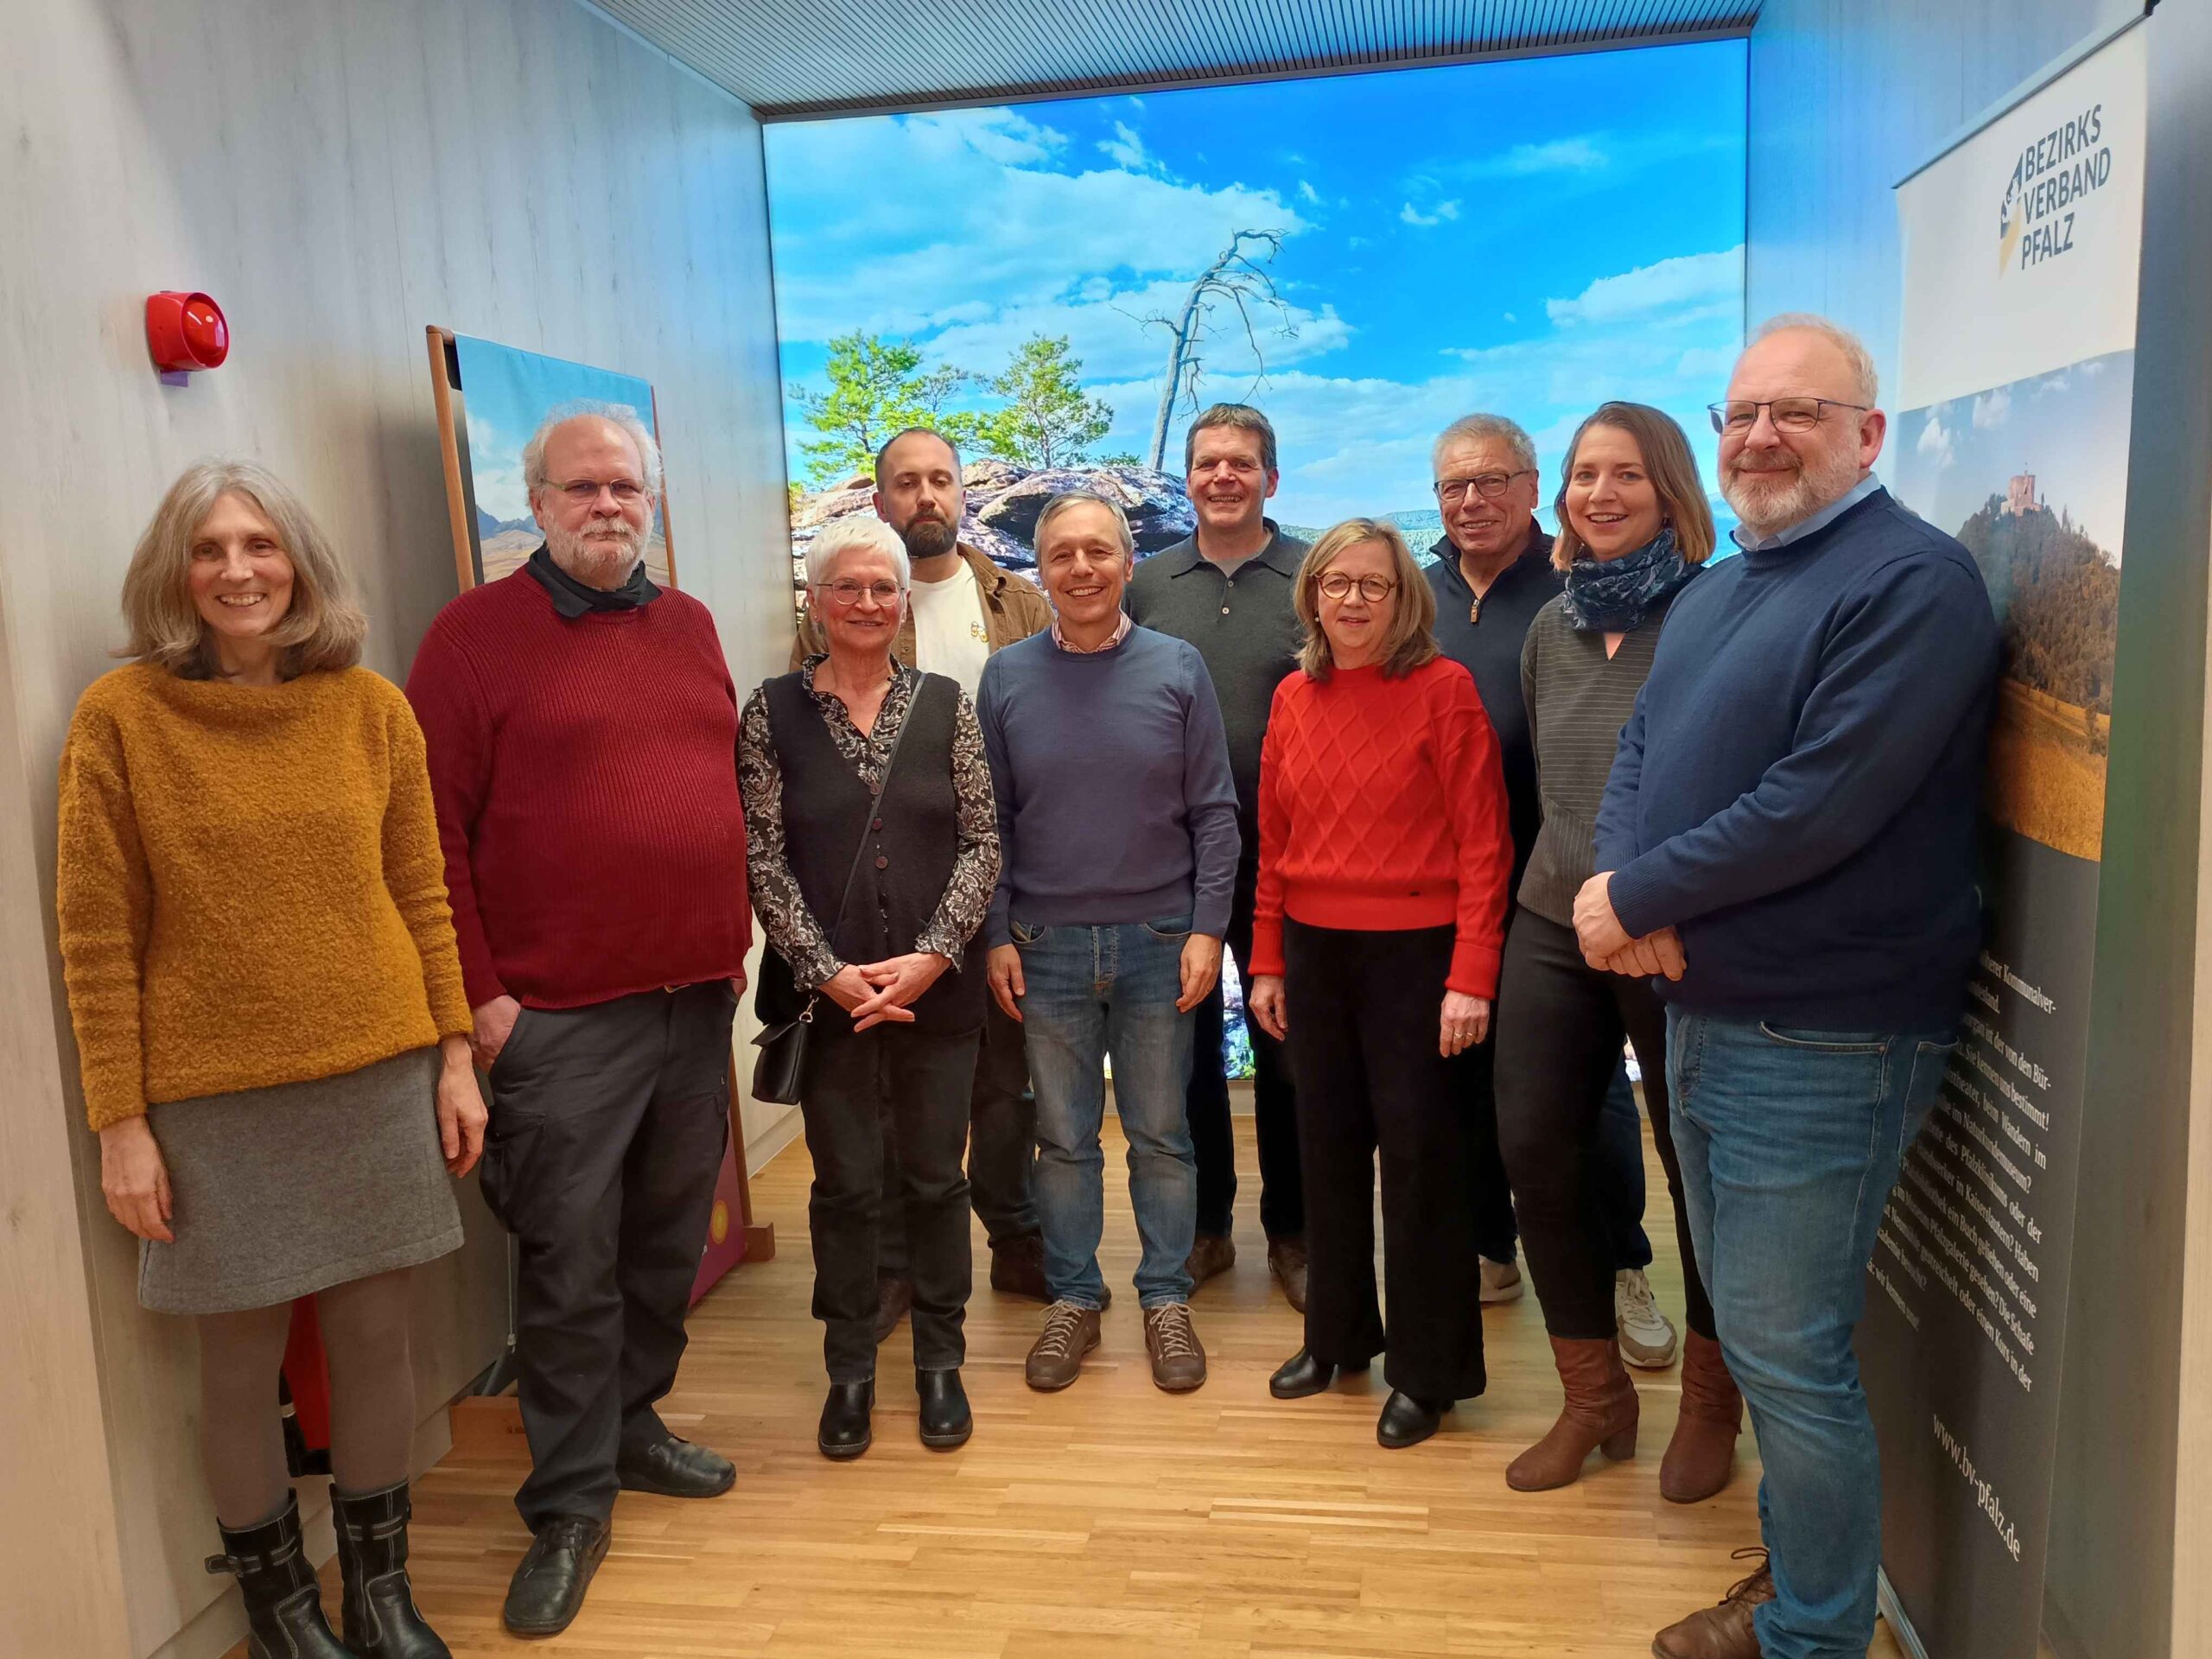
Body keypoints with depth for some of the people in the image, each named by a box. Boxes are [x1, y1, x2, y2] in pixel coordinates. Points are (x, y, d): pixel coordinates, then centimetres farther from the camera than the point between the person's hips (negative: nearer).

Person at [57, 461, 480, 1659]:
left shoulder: (371, 707, 3)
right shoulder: (119, 717, -4)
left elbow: (423, 896, 6)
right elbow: (96, 939, -4)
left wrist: (454, 1056, 4)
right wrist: (120, 1121, -5)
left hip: (379, 1077, 2)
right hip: (214, 1098, -2)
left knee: (374, 1332, 10)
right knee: (243, 1354, 9)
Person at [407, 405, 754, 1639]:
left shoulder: (689, 625, 12)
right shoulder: (479, 632, -5)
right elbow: (433, 828, -8)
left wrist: (738, 931, 13)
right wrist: (478, 990, -11)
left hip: (698, 995, 6)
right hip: (560, 1015, -5)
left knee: (670, 1238, 16)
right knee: (572, 1263, 2)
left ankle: (631, 1423, 36)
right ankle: (571, 1502, 18)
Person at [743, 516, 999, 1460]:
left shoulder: (945, 705, 3)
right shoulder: (773, 713, 1)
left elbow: (981, 843, 0)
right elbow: (762, 859, -2)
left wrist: (931, 957, -11)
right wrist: (828, 972, -11)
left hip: (939, 987, 1)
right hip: (826, 992, -1)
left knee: (936, 1177, 10)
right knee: (845, 1186, 8)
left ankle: (939, 1362, 28)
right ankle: (850, 1368, 27)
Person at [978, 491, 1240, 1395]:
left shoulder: (1177, 669, -2)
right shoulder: (1007, 676, 1)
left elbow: (1214, 812, -1)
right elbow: (990, 820, 4)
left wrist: (1208, 927, -6)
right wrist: (997, 935, -1)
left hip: (1158, 941, -1)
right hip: (1047, 946, 1)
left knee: (1160, 1134, 10)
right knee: (1064, 1138, 11)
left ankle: (1167, 1300, 25)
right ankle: (1072, 1299, 26)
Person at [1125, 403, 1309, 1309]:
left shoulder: (1315, 580, 0)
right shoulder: (1148, 584, 6)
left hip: (1282, 856, -2)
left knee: (1285, 1048, 8)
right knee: (1187, 1045, 12)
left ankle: (1291, 1230, 24)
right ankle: (1205, 1224, 27)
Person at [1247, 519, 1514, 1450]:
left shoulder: (1444, 688, -8)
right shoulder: (1295, 698, 7)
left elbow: (1483, 841, -11)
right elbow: (1273, 840, 11)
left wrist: (1472, 975, -16)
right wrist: (1266, 962, 9)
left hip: (1415, 952, -5)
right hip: (1314, 952, 5)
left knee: (1420, 1153, 3)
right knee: (1327, 1145, 15)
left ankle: (1428, 1369, 21)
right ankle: (1338, 1335, 34)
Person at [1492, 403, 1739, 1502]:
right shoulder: (1553, 625, 9)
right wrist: (1569, 876, 14)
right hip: (1553, 930, 6)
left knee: (1700, 1166, 8)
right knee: (1536, 1151, 6)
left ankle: (1710, 1404, 31)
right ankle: (1594, 1398, 26)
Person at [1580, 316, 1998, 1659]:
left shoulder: (1914, 580, -14)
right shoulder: (1714, 593, 15)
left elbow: (1821, 806, -23)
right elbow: (1639, 756, 11)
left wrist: (1636, 897, -15)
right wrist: (1623, 888, -10)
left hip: (1822, 1043, -9)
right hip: (1702, 1017, 9)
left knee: (1791, 1358, 0)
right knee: (1758, 1337, 20)